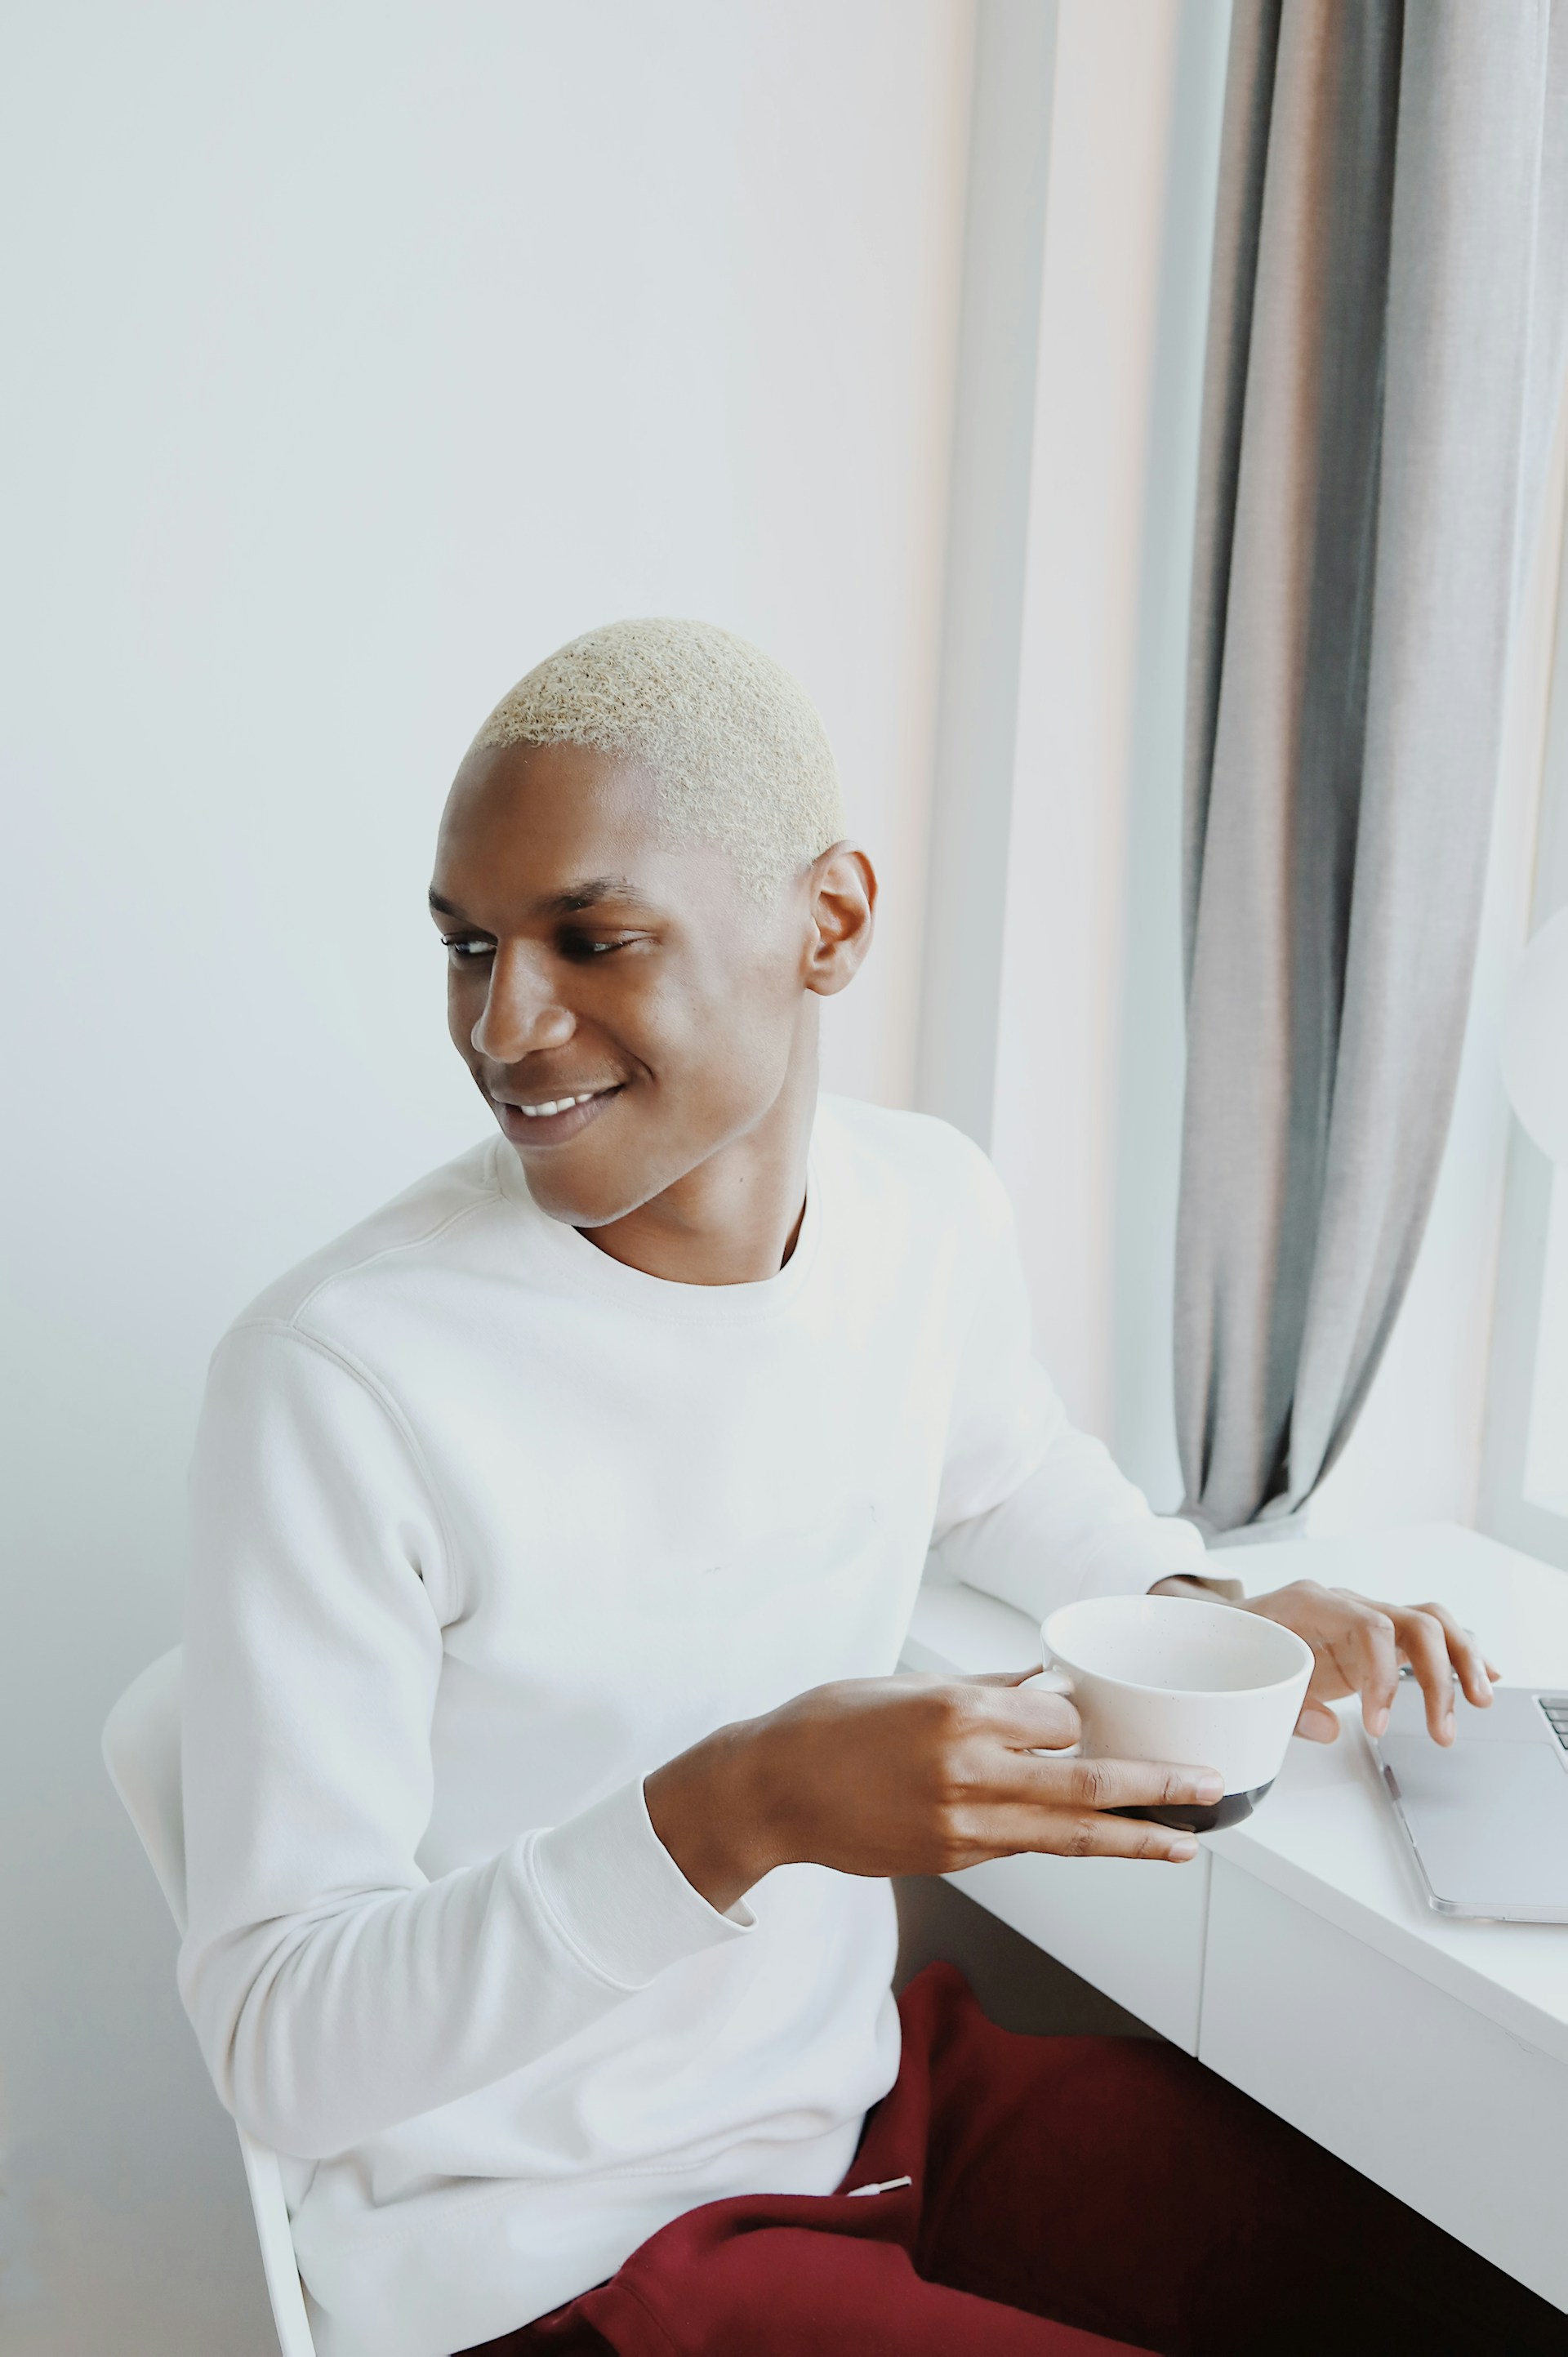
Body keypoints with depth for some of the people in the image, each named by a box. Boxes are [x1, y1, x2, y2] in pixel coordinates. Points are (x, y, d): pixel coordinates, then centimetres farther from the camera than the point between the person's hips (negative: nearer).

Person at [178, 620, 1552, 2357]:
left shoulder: (931, 1210, -5)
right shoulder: (337, 1378, -24)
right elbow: (277, 2041, -22)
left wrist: (1213, 1607, 1)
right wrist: (736, 1812, -35)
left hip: (868, 2084, 6)